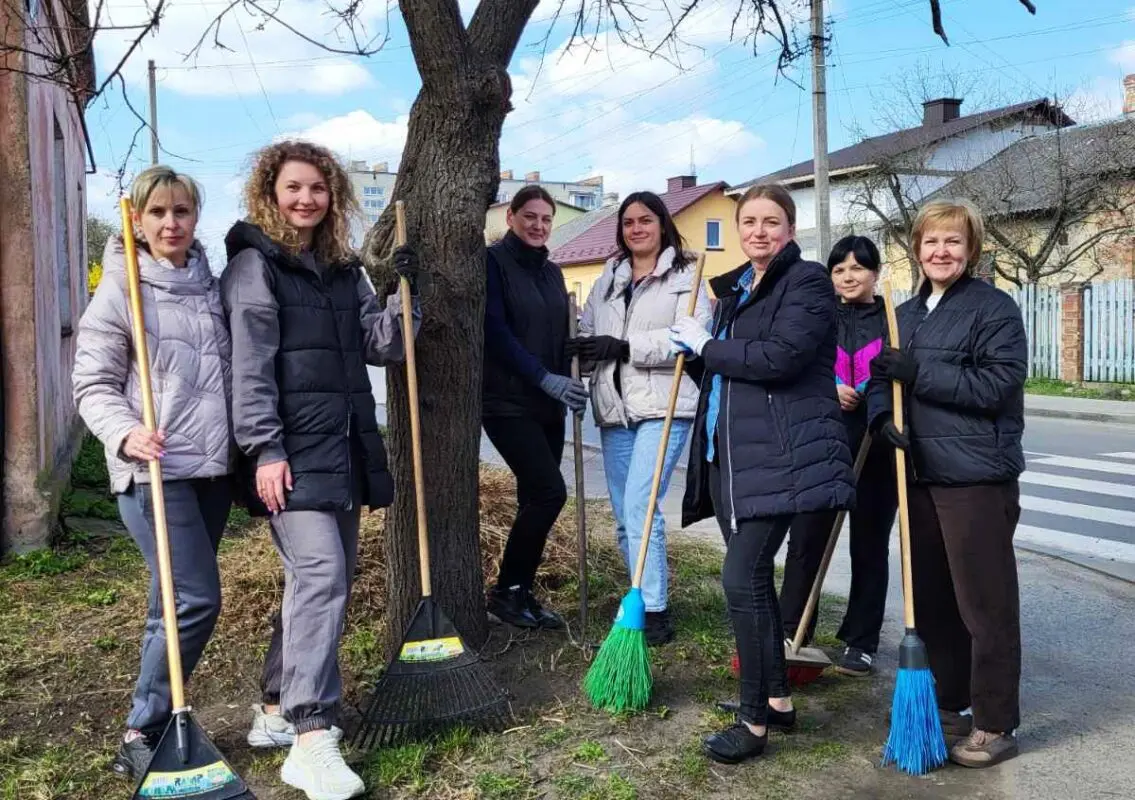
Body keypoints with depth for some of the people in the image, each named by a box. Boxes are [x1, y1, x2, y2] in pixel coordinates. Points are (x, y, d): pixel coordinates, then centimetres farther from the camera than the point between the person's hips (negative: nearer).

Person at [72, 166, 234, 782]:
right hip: (154, 469, -6)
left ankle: (155, 725, 24)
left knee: (176, 605, 11)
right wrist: (124, 433, -22)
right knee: (197, 598, -11)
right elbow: (92, 385, -4)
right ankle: (140, 736, 4)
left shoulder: (212, 286, 12)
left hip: (213, 467, 6)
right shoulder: (119, 290, -4)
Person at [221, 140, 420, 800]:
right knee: (320, 574, -18)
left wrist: (404, 295, -1)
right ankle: (311, 739, -15)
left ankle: (277, 709, 25)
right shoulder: (255, 265, -3)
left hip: (345, 448, 8)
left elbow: (381, 346, 14)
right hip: (293, 451, -8)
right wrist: (264, 448, -18)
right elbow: (250, 365, -11)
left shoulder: (344, 269, 17)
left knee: (330, 577, 11)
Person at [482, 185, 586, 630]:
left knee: (535, 499, 7)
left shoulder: (551, 272, 16)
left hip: (545, 404, 7)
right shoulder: (493, 262, -6)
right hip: (506, 401, -7)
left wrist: (568, 384, -1)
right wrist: (546, 379, -19)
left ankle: (521, 593, 18)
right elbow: (495, 331, -15)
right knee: (549, 492, -14)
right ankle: (506, 591, 0)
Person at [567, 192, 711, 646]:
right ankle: (641, 601, 24)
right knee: (624, 517, 10)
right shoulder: (607, 281, 20)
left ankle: (654, 612, -8)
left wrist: (625, 346, -17)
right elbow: (588, 332, 15)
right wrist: (583, 346, -9)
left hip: (663, 408, -6)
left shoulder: (684, 277, 1)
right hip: (615, 409, 6)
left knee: (639, 508, -16)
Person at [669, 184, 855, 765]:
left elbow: (780, 357, -21)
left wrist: (706, 347, -10)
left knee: (742, 577, -12)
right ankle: (777, 698, 27)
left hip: (777, 454, -8)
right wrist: (695, 354, 2)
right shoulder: (734, 288, 18)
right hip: (726, 451, 9)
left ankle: (754, 721, 0)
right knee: (753, 575, 13)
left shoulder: (807, 282, -6)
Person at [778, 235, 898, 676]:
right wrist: (828, 389, -12)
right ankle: (790, 634, 14)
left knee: (869, 546, 7)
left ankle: (860, 643, 17)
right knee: (806, 538, 2)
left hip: (876, 447, -1)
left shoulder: (894, 322, 3)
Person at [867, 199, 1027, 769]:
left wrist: (917, 373, -19)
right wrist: (882, 416, -9)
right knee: (929, 598, 14)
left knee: (985, 603, -1)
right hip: (920, 474, 7)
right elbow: (882, 380, 13)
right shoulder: (905, 315, 15)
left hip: (977, 477, -7)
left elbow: (998, 384, -17)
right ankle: (948, 705, 29)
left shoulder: (994, 308, -6)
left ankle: (995, 724, 11)